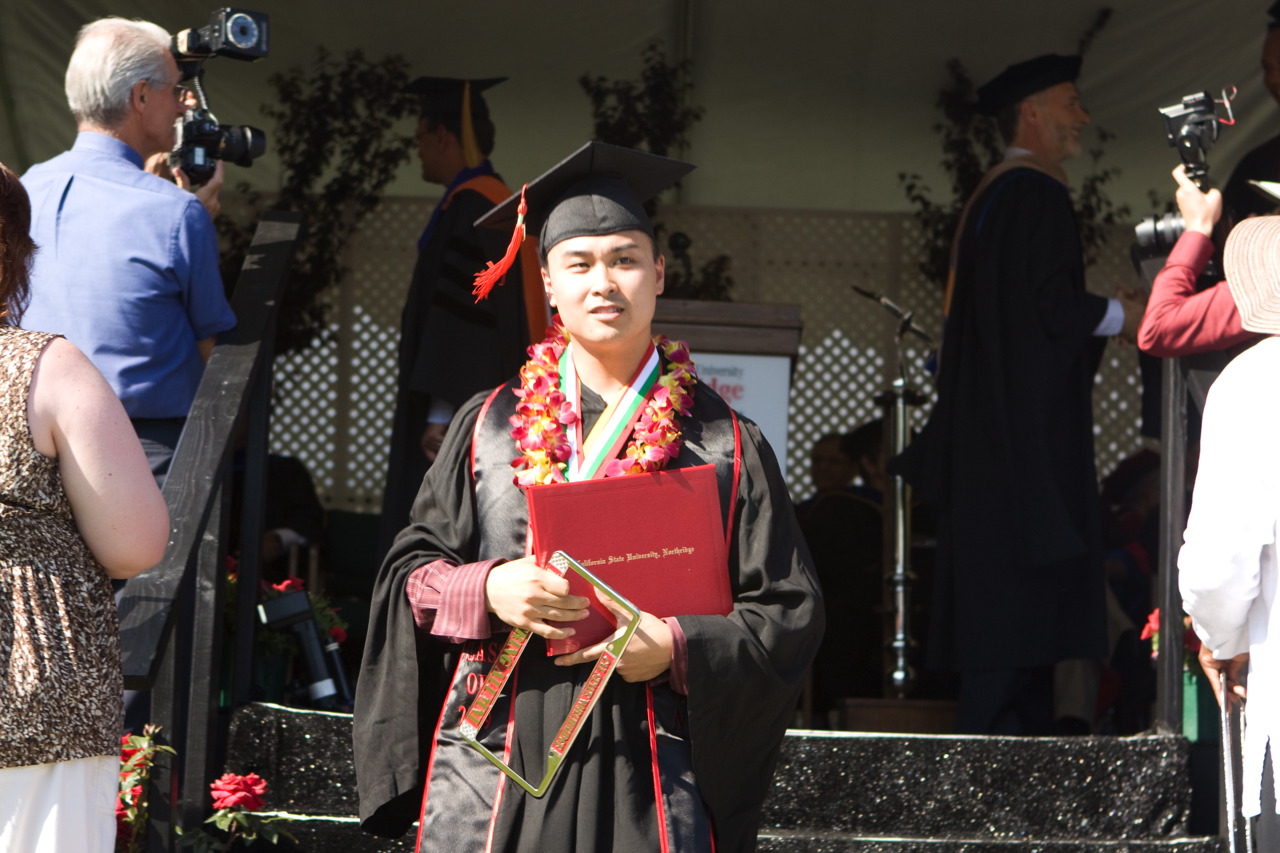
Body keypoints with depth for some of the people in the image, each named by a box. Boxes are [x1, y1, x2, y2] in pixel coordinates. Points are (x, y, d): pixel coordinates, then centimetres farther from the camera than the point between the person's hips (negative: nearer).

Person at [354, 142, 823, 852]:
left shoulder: (722, 443, 5)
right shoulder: (490, 426, 9)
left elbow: (789, 612, 3)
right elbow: (410, 572, 10)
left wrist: (677, 650, -13)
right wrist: (487, 591, -11)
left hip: (649, 776, -1)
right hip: (495, 763, 1)